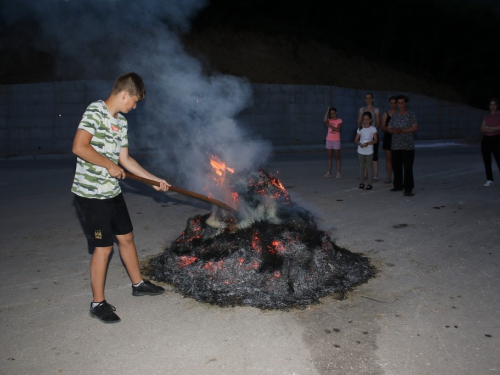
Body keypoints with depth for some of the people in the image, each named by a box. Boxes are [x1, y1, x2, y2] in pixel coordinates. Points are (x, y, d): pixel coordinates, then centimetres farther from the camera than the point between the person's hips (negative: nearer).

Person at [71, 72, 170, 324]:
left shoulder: (121, 122, 11)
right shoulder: (95, 111, -14)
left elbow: (125, 159, 15)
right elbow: (79, 147, -25)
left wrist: (155, 179, 14)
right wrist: (110, 165, -17)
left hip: (112, 192, 8)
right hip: (91, 194, -8)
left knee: (126, 237, 18)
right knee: (103, 247, -1)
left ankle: (138, 284, 37)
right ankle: (98, 303, 16)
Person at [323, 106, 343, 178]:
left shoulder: (339, 120, -2)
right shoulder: (329, 120, 7)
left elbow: (337, 130, -15)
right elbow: (324, 120, -17)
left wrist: (329, 125, -12)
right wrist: (327, 111, -11)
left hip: (336, 141, -4)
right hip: (329, 140, 4)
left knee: (337, 157, 0)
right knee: (329, 157, 7)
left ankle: (338, 173, 0)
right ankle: (329, 172, 9)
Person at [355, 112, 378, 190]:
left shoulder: (373, 129, -2)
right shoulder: (360, 129, 6)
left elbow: (376, 140, -8)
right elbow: (356, 140, 4)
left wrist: (368, 143, -24)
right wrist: (360, 144, -17)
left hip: (369, 151, -3)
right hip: (361, 151, 3)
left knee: (369, 167, 1)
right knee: (361, 166, 7)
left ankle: (369, 184, 6)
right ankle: (362, 182, 15)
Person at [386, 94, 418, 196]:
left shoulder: (411, 114, 1)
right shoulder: (394, 115, 14)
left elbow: (415, 127, -7)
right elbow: (389, 128, 12)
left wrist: (402, 130, -17)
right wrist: (393, 131, -11)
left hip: (408, 146, -5)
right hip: (395, 146, 5)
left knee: (407, 168, -7)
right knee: (396, 167, 9)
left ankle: (408, 189, -6)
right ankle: (398, 185, 20)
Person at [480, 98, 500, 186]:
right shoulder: (486, 117, 14)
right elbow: (482, 129, 2)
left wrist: (488, 128, -10)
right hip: (486, 140, 4)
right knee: (487, 161, 3)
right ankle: (489, 180, 10)